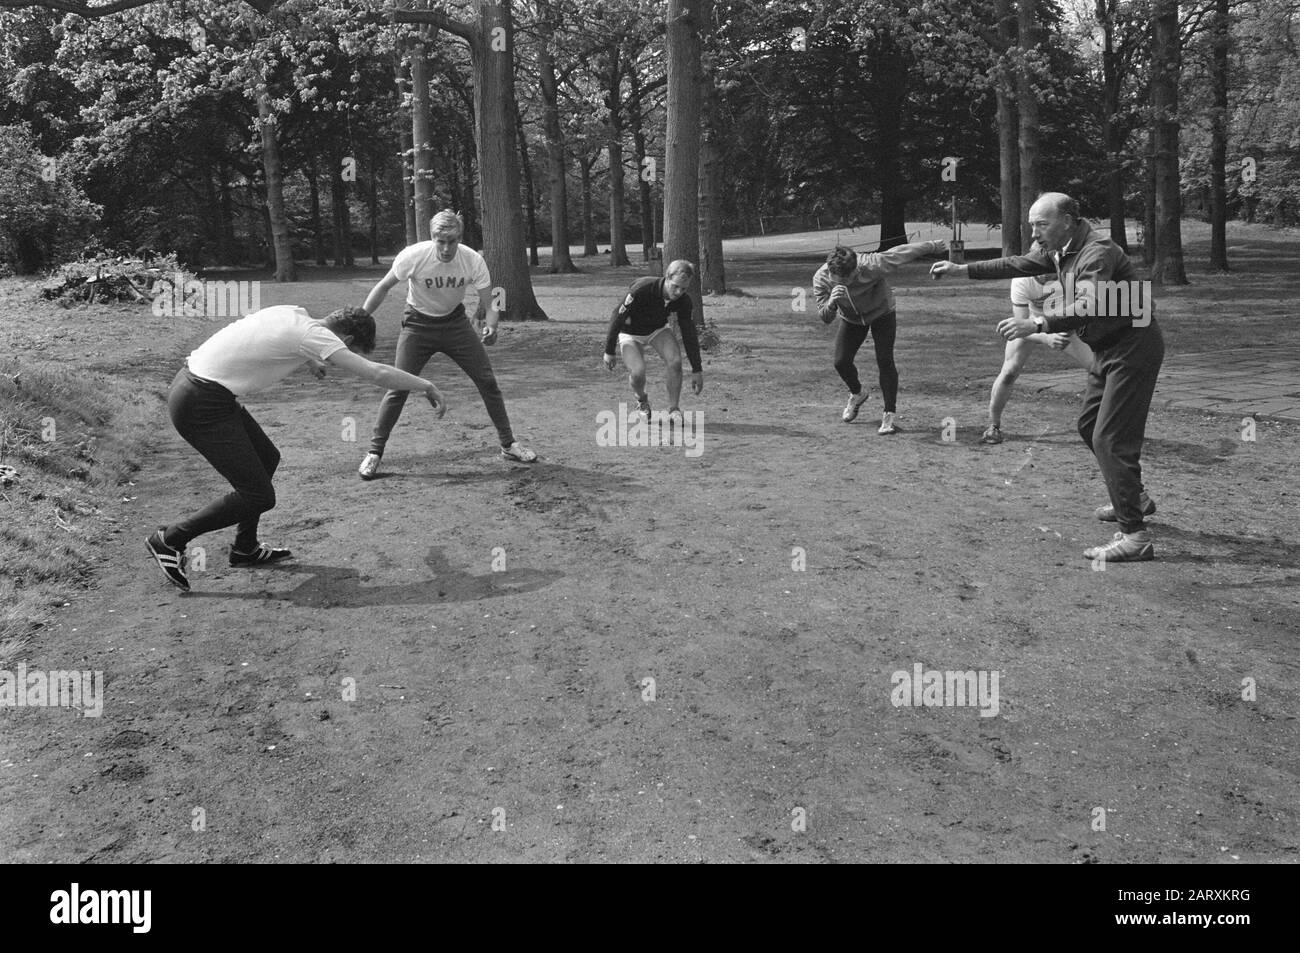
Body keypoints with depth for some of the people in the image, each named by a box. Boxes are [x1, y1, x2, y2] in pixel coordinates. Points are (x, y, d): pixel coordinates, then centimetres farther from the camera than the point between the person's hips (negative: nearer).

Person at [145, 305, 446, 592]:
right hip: (201, 407, -10)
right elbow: (377, 373, -20)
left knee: (267, 458, 21)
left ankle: (245, 548, 33)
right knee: (259, 496, -5)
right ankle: (169, 540, 8)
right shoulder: (315, 335, -16)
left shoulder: (295, 312, 8)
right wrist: (426, 386, -8)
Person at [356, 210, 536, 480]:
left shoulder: (473, 260, -20)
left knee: (488, 381, -1)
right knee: (398, 388, -9)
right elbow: (384, 287, -10)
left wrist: (491, 325, -37)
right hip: (418, 324, -2)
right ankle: (374, 453, 4)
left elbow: (488, 302, -14)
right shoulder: (413, 256, -24)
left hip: (455, 322, 2)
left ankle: (508, 444, 14)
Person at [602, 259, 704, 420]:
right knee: (638, 372, -24)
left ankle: (674, 410, -1)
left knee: (675, 362, -21)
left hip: (658, 329, 3)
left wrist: (696, 371, -8)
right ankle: (642, 401, 12)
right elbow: (617, 317, -25)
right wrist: (609, 352, -19)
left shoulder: (683, 301, -22)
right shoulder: (641, 289, -36)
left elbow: (689, 334, -11)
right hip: (631, 333, -3)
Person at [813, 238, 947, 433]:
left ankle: (889, 415, -4)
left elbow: (900, 252, -24)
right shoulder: (821, 278, -30)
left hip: (881, 313, -3)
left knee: (885, 362, -14)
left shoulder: (870, 266, -39)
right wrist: (831, 302, -51)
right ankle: (857, 394, 27)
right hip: (851, 319, 3)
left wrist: (933, 247, -9)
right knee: (841, 362, -6)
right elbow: (825, 318, -27)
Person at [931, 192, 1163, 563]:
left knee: (1110, 438, -14)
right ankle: (1134, 499, 38)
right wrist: (963, 269, 6)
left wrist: (1036, 324, -49)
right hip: (1108, 350, 10)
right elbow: (1018, 264, 13)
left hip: (1133, 347, -10)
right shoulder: (1060, 251, 7)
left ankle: (1135, 536, -12)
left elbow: (1089, 306, -39)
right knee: (1089, 426, 20)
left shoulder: (1097, 252, -24)